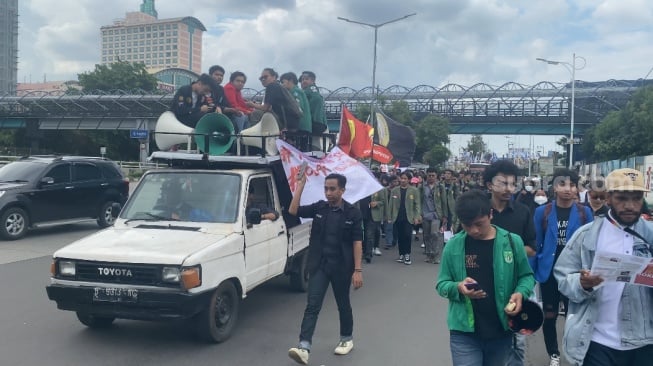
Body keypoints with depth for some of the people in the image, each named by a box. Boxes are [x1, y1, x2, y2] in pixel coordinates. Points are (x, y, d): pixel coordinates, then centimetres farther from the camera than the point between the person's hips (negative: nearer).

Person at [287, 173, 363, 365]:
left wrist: (358, 270, -13)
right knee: (312, 305, -6)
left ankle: (347, 339, 36)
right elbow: (293, 211, -8)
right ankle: (304, 347, -9)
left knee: (343, 305, 15)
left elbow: (357, 242, -7)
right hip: (319, 265, 2)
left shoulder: (352, 212, -6)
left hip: (341, 267, -2)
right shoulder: (318, 208, 2)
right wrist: (300, 185, -12)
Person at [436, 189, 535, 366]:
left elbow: (526, 276, 8)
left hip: (501, 331, 2)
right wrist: (458, 287, -21)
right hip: (464, 332, -2)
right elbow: (442, 284, 1)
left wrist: (520, 293, -14)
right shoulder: (453, 246, -6)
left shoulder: (512, 242, -5)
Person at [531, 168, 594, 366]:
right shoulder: (542, 212, -5)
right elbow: (536, 244, -1)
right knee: (549, 316, 11)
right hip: (549, 273, 1)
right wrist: (530, 274, -2)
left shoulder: (585, 212, -5)